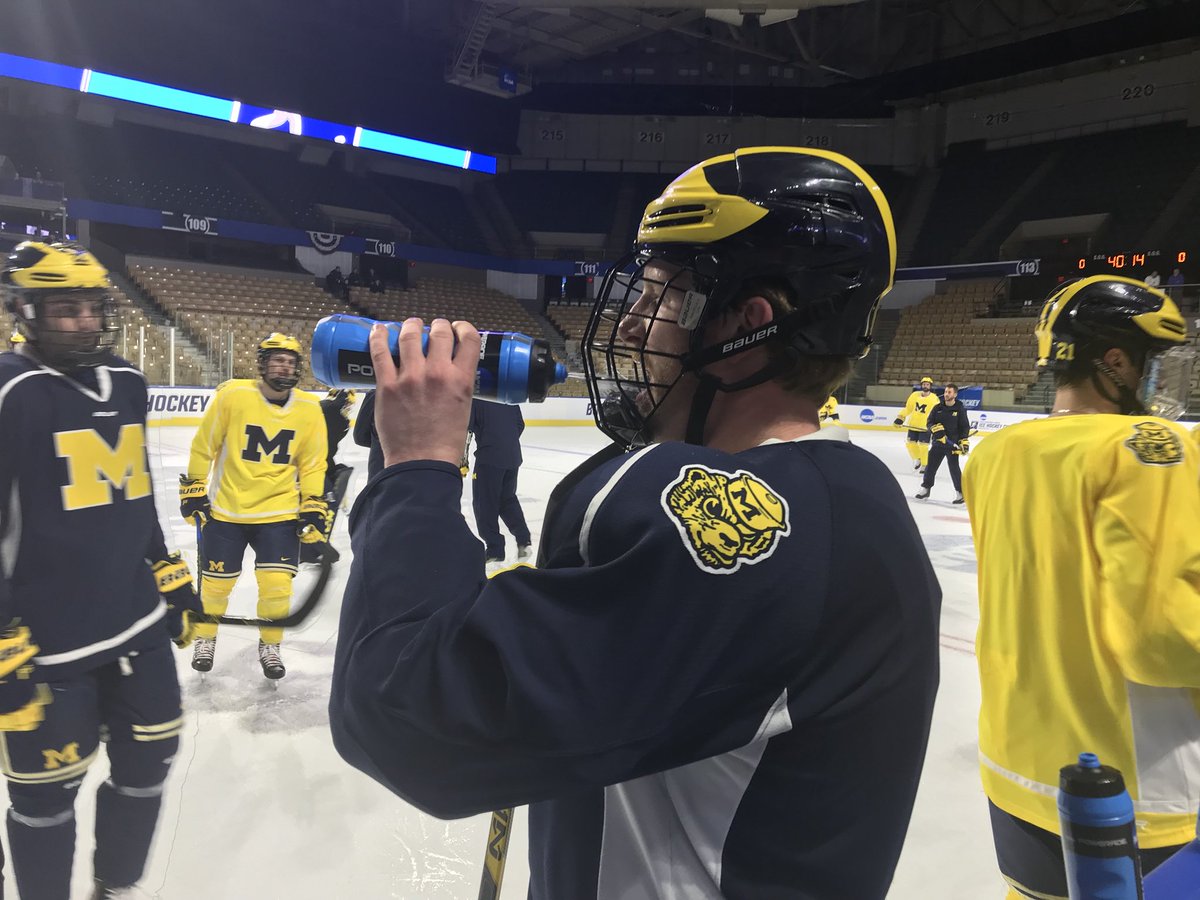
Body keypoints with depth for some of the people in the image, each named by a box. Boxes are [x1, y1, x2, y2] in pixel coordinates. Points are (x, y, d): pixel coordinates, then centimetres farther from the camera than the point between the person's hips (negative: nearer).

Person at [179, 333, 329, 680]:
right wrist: (193, 489, -1)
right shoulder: (232, 395, -14)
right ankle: (205, 639, 39)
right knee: (217, 581, 10)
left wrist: (314, 507, -1)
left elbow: (312, 465, 3)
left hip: (280, 511, 1)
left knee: (277, 583, -4)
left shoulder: (309, 410, -6)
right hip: (226, 509, -1)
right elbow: (203, 445, -3)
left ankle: (269, 646, 22)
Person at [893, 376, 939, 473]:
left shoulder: (934, 399, -8)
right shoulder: (915, 395, 2)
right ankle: (917, 459, 33)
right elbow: (907, 408, 9)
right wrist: (900, 418, 2)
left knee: (923, 446, -5)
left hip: (925, 427, -4)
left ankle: (924, 465, 13)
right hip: (913, 425, 4)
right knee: (910, 443, 7)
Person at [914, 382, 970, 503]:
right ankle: (925, 489, 22)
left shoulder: (960, 409, -5)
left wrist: (964, 442, -13)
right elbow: (930, 422, 3)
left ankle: (961, 492, 6)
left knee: (954, 468, -6)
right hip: (938, 442, 4)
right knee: (931, 465, 8)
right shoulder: (938, 408, 5)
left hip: (953, 444, -4)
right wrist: (936, 428, -17)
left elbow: (965, 427, -4)